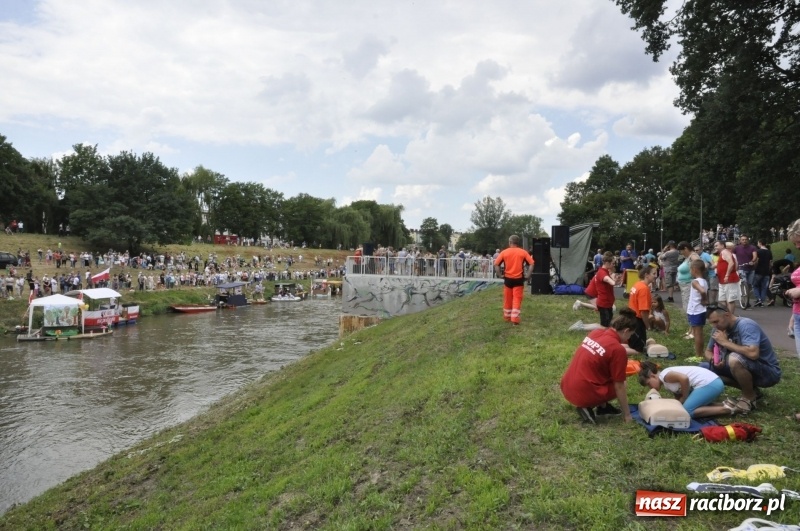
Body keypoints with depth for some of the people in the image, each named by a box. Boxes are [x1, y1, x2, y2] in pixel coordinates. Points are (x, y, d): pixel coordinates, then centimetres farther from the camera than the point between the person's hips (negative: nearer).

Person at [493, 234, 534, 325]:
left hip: (508, 279, 1)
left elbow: (496, 264, -5)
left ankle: (507, 316, 25)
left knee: (508, 298, 13)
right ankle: (515, 318, -6)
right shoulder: (523, 252, -1)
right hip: (519, 279, -1)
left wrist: (500, 274, 1)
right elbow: (531, 264, -7)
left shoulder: (504, 252, -1)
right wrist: (528, 275, -3)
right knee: (517, 299, 2)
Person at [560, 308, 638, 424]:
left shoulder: (595, 333, 6)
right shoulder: (618, 349, -14)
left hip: (566, 388, 8)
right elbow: (619, 387, -7)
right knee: (621, 388, 14)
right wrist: (627, 414, 4)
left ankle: (603, 406, 21)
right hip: (583, 394, -8)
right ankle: (587, 406, 1)